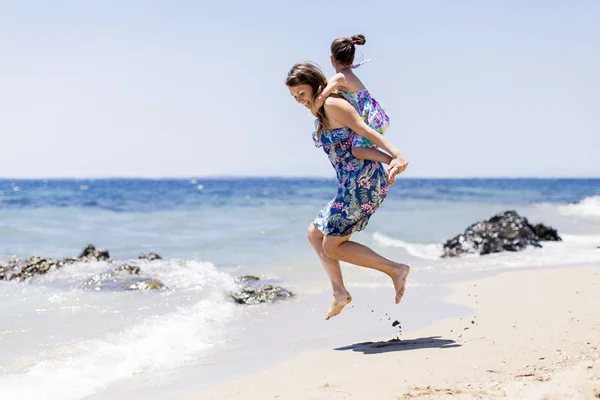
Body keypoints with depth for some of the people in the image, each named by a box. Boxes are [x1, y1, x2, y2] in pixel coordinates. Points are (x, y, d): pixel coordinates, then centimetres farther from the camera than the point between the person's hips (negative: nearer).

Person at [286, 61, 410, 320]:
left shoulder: (332, 104, -10)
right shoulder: (321, 114, 19)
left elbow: (366, 131, -19)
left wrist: (395, 155, -32)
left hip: (363, 182, -10)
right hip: (354, 185, 10)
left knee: (332, 247, -5)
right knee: (315, 233, 17)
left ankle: (395, 269, -5)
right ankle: (339, 292, 13)